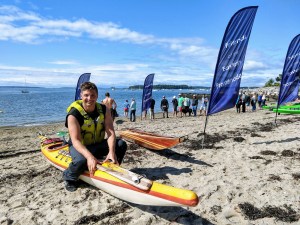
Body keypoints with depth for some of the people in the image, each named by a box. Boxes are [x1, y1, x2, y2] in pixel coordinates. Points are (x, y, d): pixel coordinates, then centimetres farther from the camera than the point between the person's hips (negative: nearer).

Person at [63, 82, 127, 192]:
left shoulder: (104, 110, -7)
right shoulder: (74, 115, -19)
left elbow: (111, 133, -16)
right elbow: (76, 141, -27)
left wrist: (111, 151, -33)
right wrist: (89, 156, -44)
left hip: (98, 145, 4)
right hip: (80, 147, -4)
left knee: (121, 144, -18)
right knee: (81, 160, -37)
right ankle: (69, 178, -1)